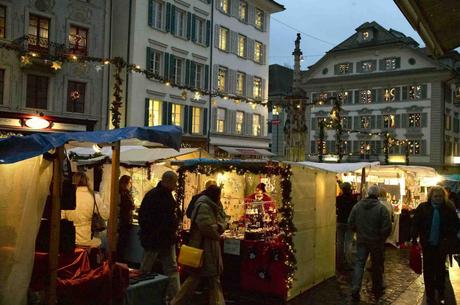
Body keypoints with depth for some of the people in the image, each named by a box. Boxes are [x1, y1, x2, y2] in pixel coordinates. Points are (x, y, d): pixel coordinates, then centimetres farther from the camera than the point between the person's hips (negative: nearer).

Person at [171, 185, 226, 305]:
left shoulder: (212, 207, 16)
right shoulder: (203, 206, -16)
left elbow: (222, 223, 14)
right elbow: (207, 227, -26)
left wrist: (219, 227, -9)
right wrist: (217, 234, -7)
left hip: (209, 248, 10)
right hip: (203, 248, -10)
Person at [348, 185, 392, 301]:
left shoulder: (357, 206, -4)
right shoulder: (381, 208, -15)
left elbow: (351, 223, 1)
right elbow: (387, 227, -17)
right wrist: (382, 238, 2)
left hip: (361, 240, 2)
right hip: (376, 242, -2)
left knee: (359, 263, 7)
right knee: (377, 265, 14)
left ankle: (355, 289, -4)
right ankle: (377, 289, 29)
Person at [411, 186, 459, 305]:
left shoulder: (449, 209, -7)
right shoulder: (423, 208, -7)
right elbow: (415, 224, -2)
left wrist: (448, 239, -11)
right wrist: (414, 239, -7)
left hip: (441, 245, 0)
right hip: (427, 244, 0)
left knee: (440, 270, 13)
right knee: (428, 271, 9)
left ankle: (440, 295, 31)